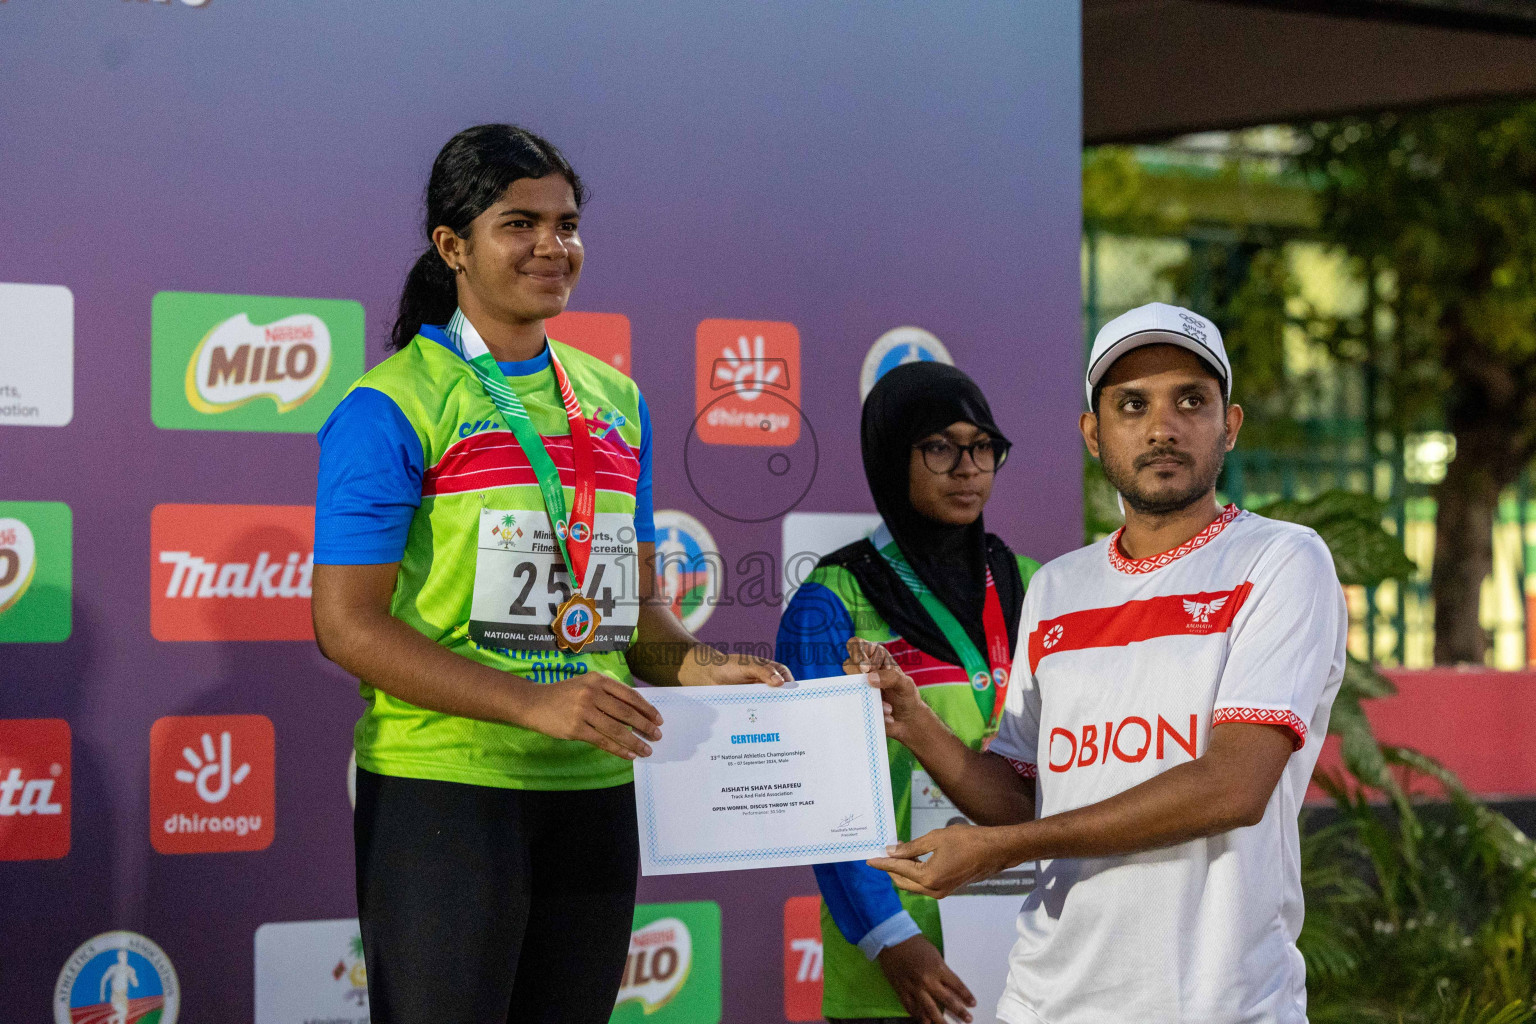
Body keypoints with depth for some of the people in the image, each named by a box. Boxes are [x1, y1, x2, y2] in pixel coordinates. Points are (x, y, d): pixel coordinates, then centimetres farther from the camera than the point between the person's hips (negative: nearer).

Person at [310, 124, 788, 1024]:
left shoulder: (616, 402, 14)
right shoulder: (391, 407, -6)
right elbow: (348, 623, -13)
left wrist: (698, 667, -2)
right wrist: (534, 703, -21)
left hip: (593, 789, 6)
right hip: (442, 788, -6)